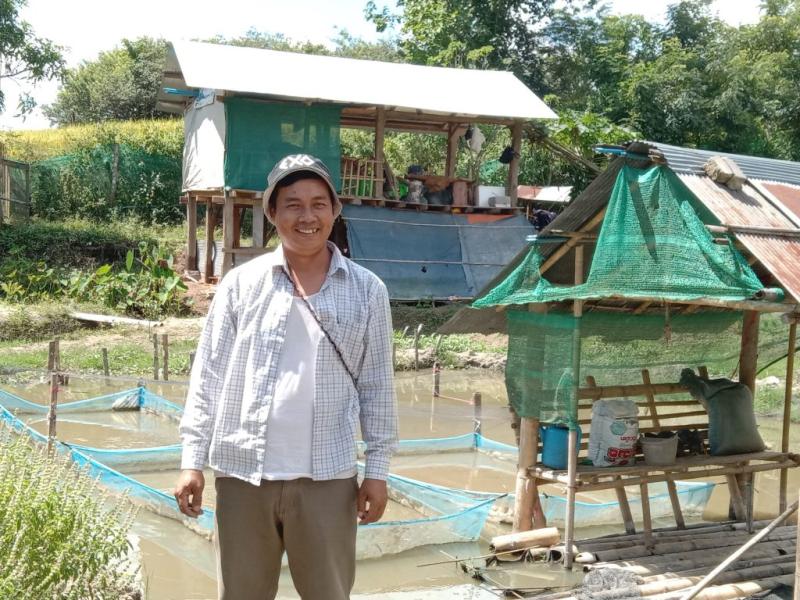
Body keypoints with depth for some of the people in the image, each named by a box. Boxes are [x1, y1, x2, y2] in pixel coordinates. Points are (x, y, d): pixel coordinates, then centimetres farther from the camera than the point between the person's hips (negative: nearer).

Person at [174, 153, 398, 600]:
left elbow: (377, 386, 3)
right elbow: (209, 376, 2)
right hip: (242, 473, 1)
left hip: (326, 477, 0)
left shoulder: (367, 290, 1)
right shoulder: (242, 284, 0)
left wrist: (378, 469, 1)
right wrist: (193, 460, -2)